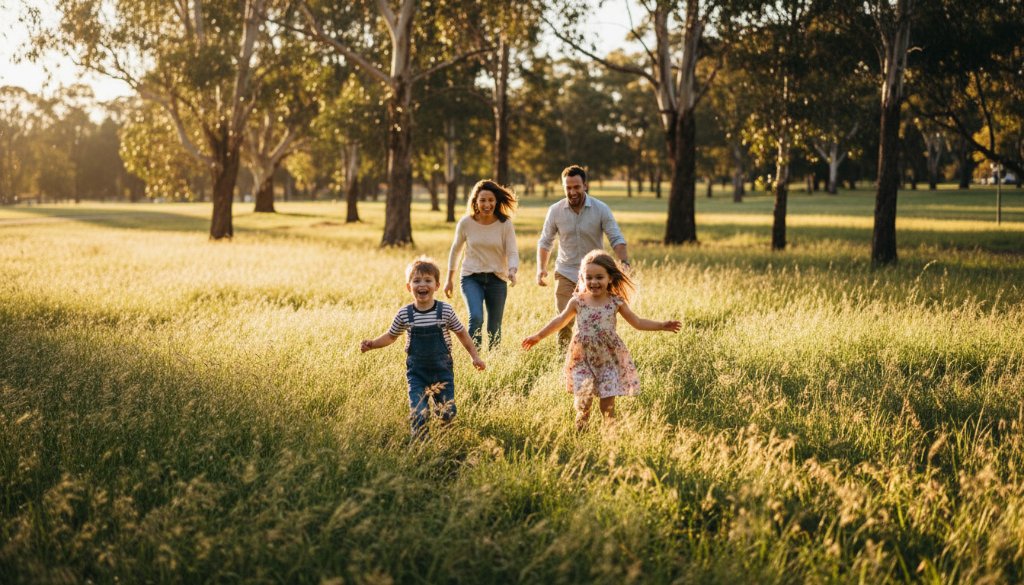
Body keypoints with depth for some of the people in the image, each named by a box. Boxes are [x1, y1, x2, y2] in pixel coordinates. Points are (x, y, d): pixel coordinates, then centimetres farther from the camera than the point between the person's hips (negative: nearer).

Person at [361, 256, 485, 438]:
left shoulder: (446, 311, -9)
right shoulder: (404, 314, -7)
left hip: (442, 370, 0)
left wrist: (475, 356, 5)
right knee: (419, 414, -12)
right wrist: (371, 344, -4)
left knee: (448, 413, 6)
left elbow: (461, 334, 5)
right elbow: (391, 336, 10)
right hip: (417, 373, 0)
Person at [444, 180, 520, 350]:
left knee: (494, 328, 6)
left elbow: (512, 253, -9)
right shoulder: (466, 223, -6)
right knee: (476, 317, -24)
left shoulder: (505, 224, -8)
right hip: (471, 278, -1)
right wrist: (449, 279, 14)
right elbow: (456, 249, 8)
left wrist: (512, 271, -31)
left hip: (497, 279, 1)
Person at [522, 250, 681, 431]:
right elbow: (560, 321, 12)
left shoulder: (616, 302, -3)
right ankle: (581, 428, 16)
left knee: (608, 400, -1)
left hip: (609, 358, 0)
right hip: (583, 359, 0)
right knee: (583, 399, -5)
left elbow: (638, 322, 6)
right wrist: (538, 336, 14)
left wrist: (662, 325, -2)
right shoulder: (578, 302, -3)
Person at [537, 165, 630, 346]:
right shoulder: (555, 211, -4)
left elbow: (616, 239, -8)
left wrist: (624, 262, -26)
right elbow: (545, 242, 6)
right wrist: (541, 268, -8)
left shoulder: (601, 209, -8)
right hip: (566, 274, 0)